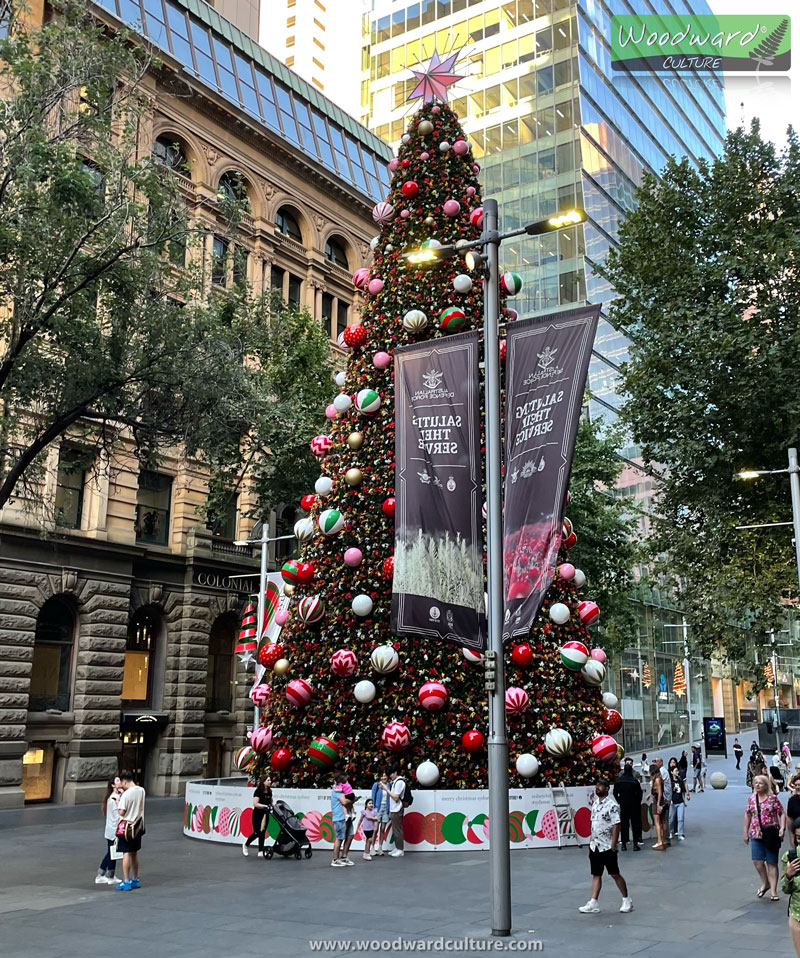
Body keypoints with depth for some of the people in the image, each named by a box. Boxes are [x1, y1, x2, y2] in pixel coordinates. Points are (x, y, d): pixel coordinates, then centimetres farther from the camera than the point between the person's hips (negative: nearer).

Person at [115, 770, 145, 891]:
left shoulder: (126, 794, -20)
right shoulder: (141, 791, 2)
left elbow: (121, 812, -19)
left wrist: (119, 802, -1)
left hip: (126, 826, -7)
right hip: (138, 825, 7)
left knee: (126, 854, -2)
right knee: (135, 853, 16)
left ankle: (126, 882, 1)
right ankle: (135, 880, 24)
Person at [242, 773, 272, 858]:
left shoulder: (269, 791, 4)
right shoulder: (258, 791, -16)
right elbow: (255, 804, -24)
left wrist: (272, 805, 1)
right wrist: (265, 806, -31)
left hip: (265, 815, 6)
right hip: (257, 815, -6)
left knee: (263, 833, 5)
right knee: (257, 833, -7)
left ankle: (260, 852, 9)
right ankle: (246, 845, 18)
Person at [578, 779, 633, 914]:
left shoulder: (612, 805, -13)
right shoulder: (595, 804, 10)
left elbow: (616, 826, -16)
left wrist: (613, 846, -18)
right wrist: (591, 839, 14)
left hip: (607, 847, -7)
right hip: (594, 846, 7)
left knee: (615, 874, 4)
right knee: (596, 875, 7)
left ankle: (627, 900, 19)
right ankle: (593, 904, 7)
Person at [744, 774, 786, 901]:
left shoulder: (773, 798, -5)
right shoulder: (751, 798, 6)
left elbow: (782, 814, -3)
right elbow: (747, 815, 14)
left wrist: (782, 828, -17)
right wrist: (746, 832, 12)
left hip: (771, 834, -3)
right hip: (756, 834, 3)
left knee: (772, 863, 3)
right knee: (757, 861, -3)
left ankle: (773, 890, 12)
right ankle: (765, 883, 22)